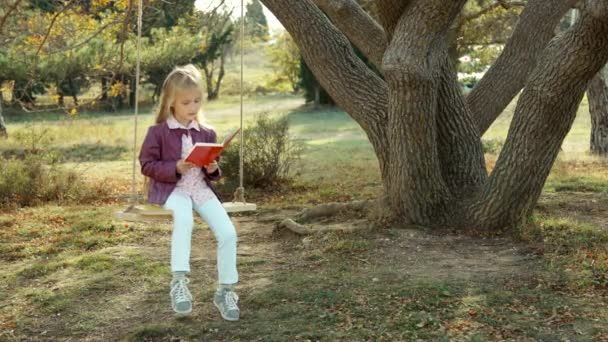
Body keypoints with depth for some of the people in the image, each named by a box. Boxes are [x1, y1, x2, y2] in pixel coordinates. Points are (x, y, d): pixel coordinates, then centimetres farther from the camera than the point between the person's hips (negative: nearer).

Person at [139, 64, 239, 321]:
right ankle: (179, 282, -32)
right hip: (171, 189, -4)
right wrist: (176, 168, -17)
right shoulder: (158, 132, -3)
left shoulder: (207, 133, 11)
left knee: (228, 232, -15)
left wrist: (213, 170, -6)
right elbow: (147, 165, -3)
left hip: (200, 188, 4)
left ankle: (225, 290, 0)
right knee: (184, 218, -39)